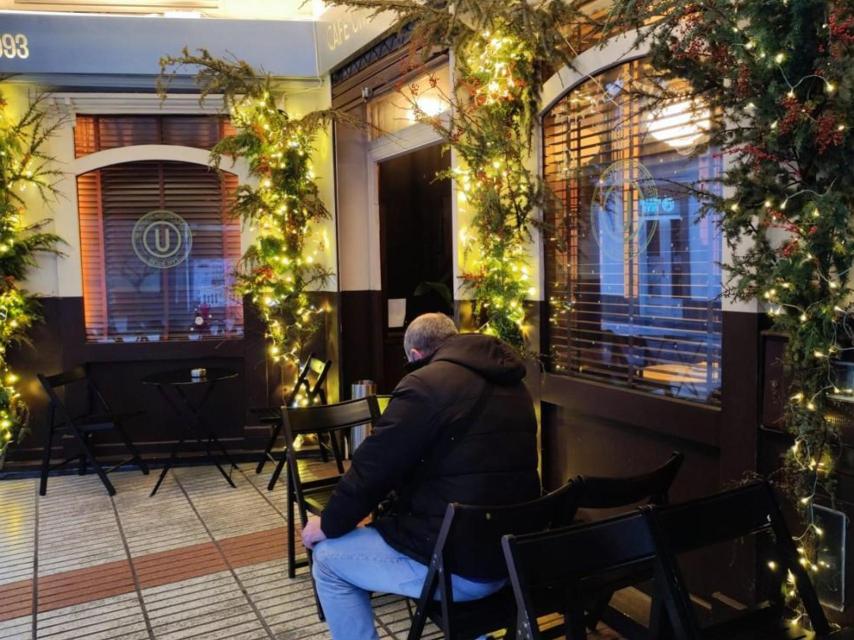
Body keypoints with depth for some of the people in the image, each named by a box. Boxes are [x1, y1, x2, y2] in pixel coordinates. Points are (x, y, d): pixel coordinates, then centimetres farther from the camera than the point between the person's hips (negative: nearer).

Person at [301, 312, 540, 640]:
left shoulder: (425, 384, -14)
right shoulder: (512, 384, 11)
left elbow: (373, 467, -10)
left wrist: (329, 524, 7)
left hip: (458, 564, -8)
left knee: (328, 558, 9)